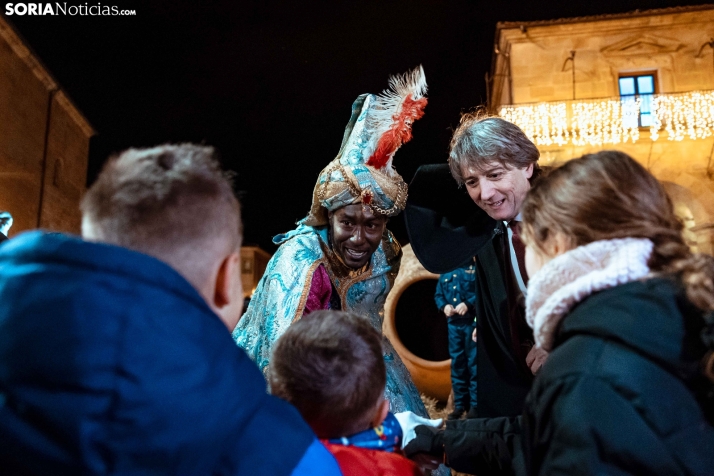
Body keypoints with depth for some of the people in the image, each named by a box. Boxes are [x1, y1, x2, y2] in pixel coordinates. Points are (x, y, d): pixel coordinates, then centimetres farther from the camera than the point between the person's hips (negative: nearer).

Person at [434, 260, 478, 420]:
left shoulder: (475, 268, 0)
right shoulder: (445, 272, 16)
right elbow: (438, 295, 16)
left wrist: (468, 304, -23)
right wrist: (444, 306, -5)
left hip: (472, 321, -5)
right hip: (453, 323, 5)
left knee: (474, 362, -2)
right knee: (457, 363, 10)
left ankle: (475, 404, 6)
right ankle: (460, 404, 19)